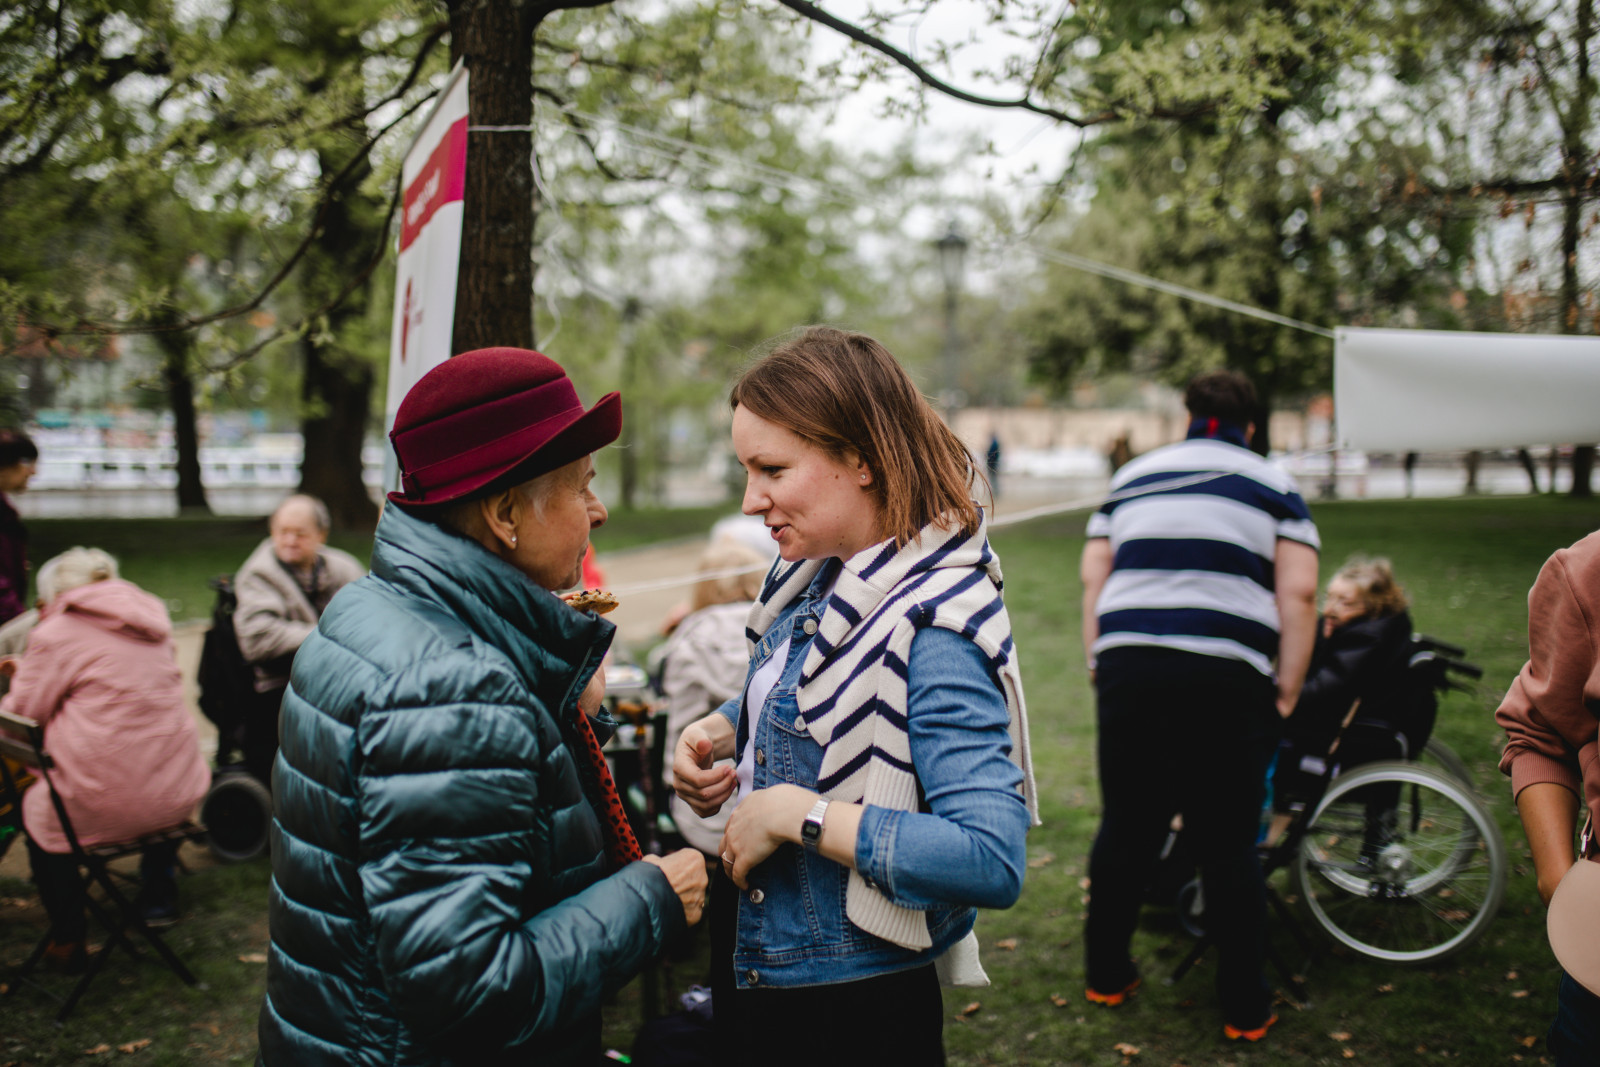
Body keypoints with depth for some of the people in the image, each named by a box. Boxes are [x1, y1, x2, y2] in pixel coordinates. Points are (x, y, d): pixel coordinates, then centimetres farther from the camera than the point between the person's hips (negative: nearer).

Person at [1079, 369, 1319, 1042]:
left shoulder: (1132, 476, 21)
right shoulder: (1273, 487, 12)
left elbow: (1093, 576, 14)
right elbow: (1298, 592, 1)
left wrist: (1097, 662, 14)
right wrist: (1287, 691, 4)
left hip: (1127, 665, 3)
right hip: (1227, 677, -2)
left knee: (1125, 830, 15)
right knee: (1228, 846, 6)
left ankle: (1106, 977, 27)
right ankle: (1245, 1010, 14)